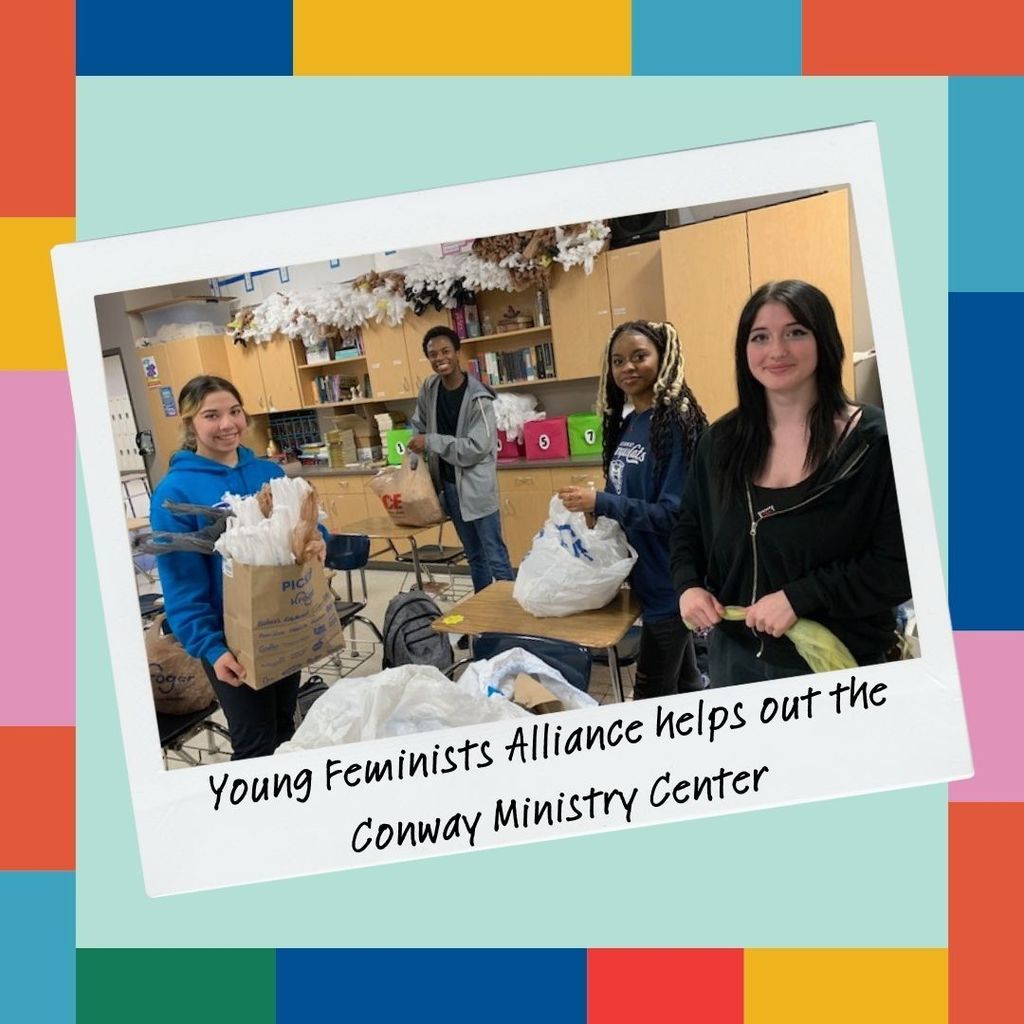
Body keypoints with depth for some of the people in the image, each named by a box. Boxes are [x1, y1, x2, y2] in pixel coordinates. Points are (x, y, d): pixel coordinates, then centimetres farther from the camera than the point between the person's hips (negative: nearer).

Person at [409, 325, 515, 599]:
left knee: (495, 556, -5)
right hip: (448, 485, 6)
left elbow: (477, 448, -23)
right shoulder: (429, 388, 1)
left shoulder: (478, 398, -18)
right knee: (474, 556, 17)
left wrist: (430, 442, -20)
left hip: (476, 486, -6)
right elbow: (419, 427, 17)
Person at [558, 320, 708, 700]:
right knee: (682, 681, 22)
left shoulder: (674, 423, -19)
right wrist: (593, 504, 0)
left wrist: (600, 502, -24)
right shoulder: (626, 424, 7)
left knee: (651, 696, 4)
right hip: (647, 576, 8)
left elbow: (673, 513, -23)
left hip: (669, 582, -8)